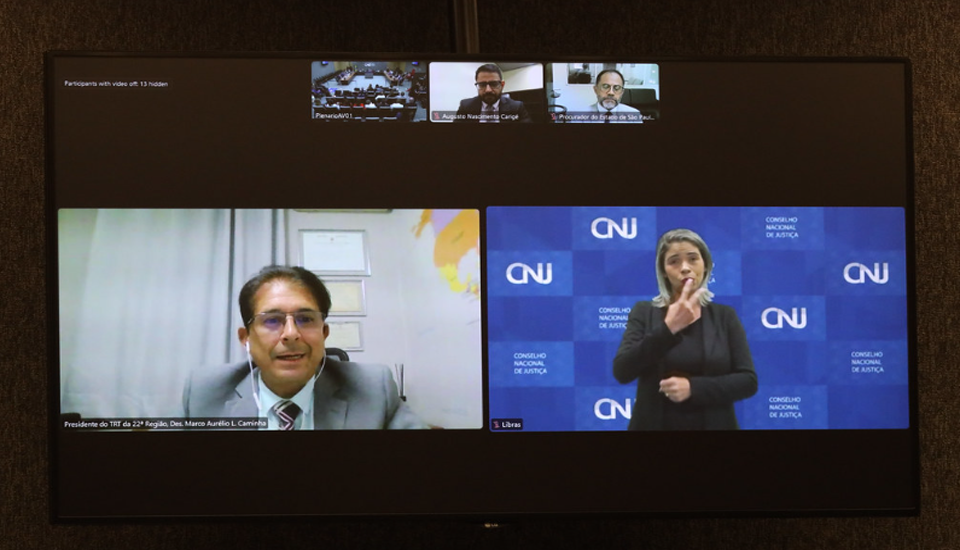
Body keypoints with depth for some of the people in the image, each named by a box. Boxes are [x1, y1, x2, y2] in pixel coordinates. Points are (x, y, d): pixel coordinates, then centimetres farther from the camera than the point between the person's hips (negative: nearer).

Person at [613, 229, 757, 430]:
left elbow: (748, 381, -5)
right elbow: (622, 372, -14)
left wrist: (693, 387, -18)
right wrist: (668, 328, -22)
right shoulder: (644, 313, -1)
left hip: (713, 425, 1)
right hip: (655, 425, 0)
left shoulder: (724, 316, 1)